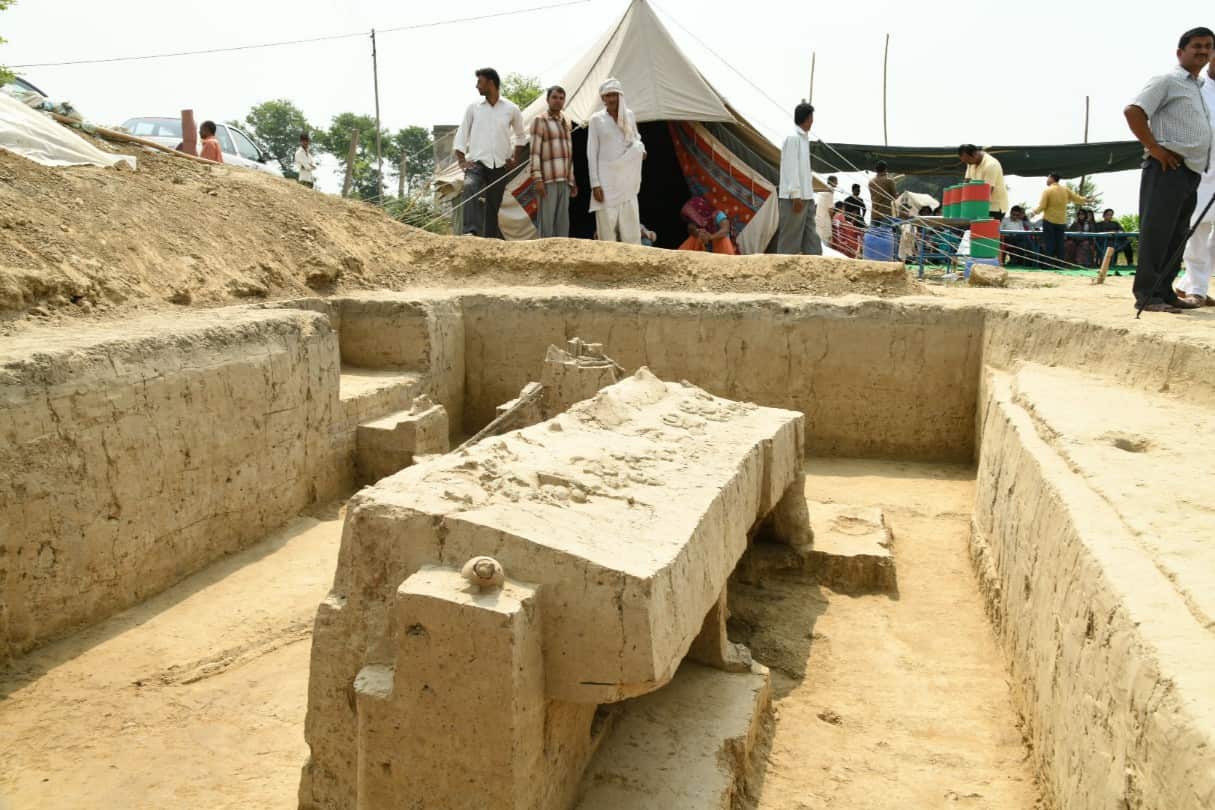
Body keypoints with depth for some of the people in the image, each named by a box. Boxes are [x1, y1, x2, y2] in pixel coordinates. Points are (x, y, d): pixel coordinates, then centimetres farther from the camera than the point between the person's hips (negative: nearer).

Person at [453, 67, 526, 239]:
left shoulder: (511, 109, 7)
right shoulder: (473, 107, 7)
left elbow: (520, 136, 21)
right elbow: (461, 135, 9)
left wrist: (516, 159, 12)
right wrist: (461, 160, -2)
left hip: (500, 165, 2)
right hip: (477, 161, -2)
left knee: (493, 205, 4)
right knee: (471, 187, -31)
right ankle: (471, 232, -44)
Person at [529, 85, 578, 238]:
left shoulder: (566, 123, 18)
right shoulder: (540, 121, -3)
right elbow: (535, 152, -9)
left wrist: (572, 181, 18)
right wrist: (537, 179, -17)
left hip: (563, 181, 7)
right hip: (548, 180, -7)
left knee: (563, 223, 7)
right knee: (546, 221, -8)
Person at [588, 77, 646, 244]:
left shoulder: (630, 115, 8)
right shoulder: (597, 119, -2)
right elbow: (591, 153, -3)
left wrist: (641, 149, 4)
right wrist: (595, 183, -10)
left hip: (626, 179, 3)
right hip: (606, 179, -3)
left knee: (631, 224, 1)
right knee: (607, 223, -4)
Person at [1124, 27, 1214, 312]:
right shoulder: (1166, 81, -3)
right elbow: (1133, 111, -16)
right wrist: (1154, 148, -18)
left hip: (1191, 172, 9)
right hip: (1168, 169, -9)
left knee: (1176, 236, 9)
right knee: (1156, 232, -10)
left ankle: (1165, 292, 14)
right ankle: (1147, 295, -10)